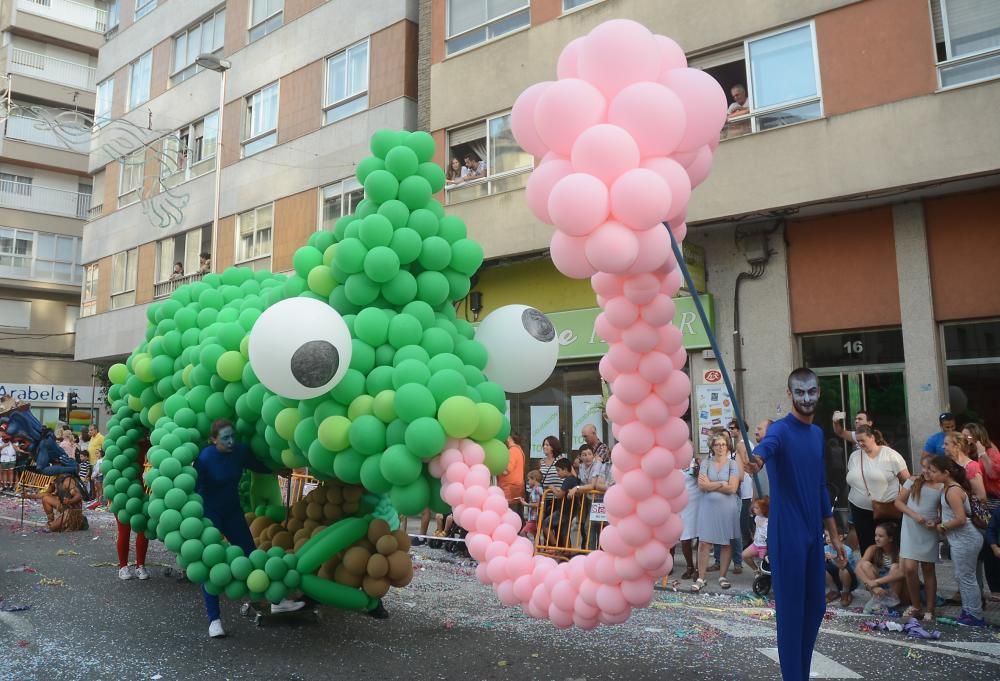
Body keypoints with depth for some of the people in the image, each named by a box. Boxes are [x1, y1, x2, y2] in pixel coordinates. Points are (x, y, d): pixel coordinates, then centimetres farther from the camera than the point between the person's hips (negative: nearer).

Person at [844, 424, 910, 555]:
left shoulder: (890, 455, -7)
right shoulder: (854, 456, 6)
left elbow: (907, 480, -4)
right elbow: (850, 479, 18)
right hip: (860, 510, 4)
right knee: (866, 545, 7)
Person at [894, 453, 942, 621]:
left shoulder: (942, 488, -2)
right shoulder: (913, 481, -1)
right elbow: (898, 502, 1)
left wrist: (936, 522, -16)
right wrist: (913, 514, -14)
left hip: (929, 534, 0)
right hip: (910, 531, 0)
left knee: (928, 570, 10)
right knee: (909, 568, -7)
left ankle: (929, 609, 21)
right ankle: (915, 606, 12)